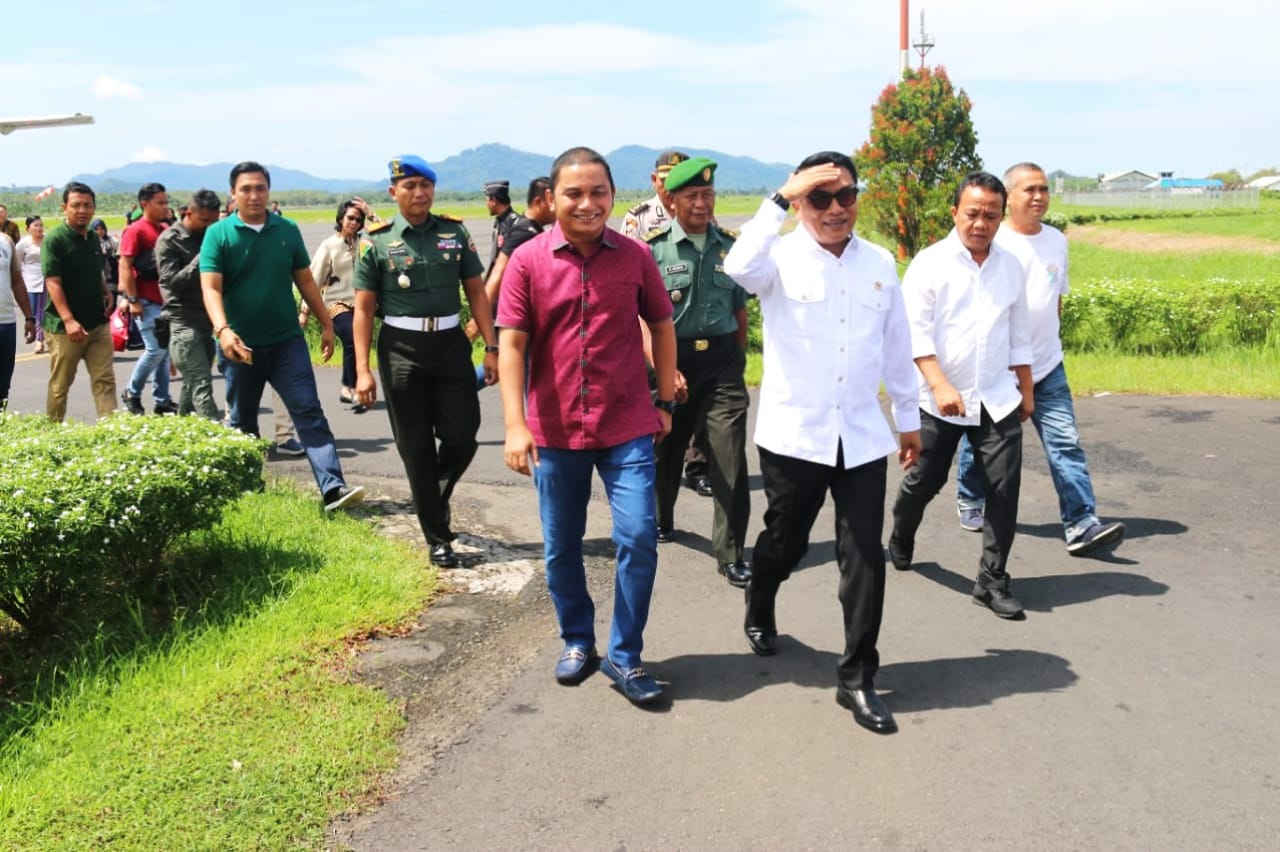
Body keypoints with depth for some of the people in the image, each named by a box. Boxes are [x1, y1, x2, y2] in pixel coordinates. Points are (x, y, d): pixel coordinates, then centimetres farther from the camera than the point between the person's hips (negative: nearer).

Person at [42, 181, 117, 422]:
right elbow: (53, 283, -17)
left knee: (105, 381, 2)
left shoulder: (94, 238, 11)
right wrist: (69, 320, -26)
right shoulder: (55, 239, -11)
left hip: (98, 323, 6)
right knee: (60, 385, 6)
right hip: (65, 327, -6)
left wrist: (106, 294, 5)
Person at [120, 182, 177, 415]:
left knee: (164, 351, 9)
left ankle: (162, 401, 16)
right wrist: (133, 300, -16)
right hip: (147, 302, -7)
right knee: (155, 350, -8)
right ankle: (131, 393, 11)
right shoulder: (135, 231, -8)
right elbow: (125, 267, -12)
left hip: (165, 300, 7)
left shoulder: (166, 230, 12)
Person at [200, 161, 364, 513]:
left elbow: (305, 280, 12)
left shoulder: (287, 230, 5)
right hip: (242, 344, -1)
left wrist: (326, 323, 10)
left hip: (287, 340, 1)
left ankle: (333, 487, -15)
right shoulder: (218, 234, -3)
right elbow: (211, 288, -12)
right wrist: (223, 330, -28)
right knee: (242, 423, 12)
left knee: (309, 413, -8)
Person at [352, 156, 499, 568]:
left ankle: (436, 496, 33)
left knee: (462, 437, -1)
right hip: (401, 349, -2)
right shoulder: (377, 241, -1)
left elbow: (476, 291, 8)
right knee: (416, 448, 3)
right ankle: (438, 538, 16)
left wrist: (491, 347, 0)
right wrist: (362, 370, -7)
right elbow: (363, 308, -1)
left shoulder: (455, 232, 5)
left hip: (451, 344, 2)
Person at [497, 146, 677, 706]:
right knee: (561, 548, 12)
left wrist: (665, 400, 10)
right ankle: (577, 642, 34)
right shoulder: (528, 260, -5)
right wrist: (515, 424, -16)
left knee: (638, 537, -5)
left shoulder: (635, 256, -1)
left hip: (628, 428, 0)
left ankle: (624, 656, 13)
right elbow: (512, 344, -8)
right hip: (554, 431, 0)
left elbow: (662, 325, 10)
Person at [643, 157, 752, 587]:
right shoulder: (654, 248, -6)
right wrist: (666, 370, -17)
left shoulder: (729, 246, 5)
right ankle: (662, 520, 43)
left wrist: (737, 360, 14)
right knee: (667, 448, 16)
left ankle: (731, 555, 4)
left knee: (731, 458, -5)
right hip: (672, 359, -2)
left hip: (722, 361, 2)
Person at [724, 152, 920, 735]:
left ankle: (857, 678, 14)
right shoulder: (782, 258, -6)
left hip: (862, 438, 3)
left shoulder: (880, 264, 6)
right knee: (784, 542, 16)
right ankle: (759, 613, 48)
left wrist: (908, 417, 18)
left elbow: (897, 345, 14)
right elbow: (739, 267, -31)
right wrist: (781, 199, -29)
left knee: (865, 559, 1)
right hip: (793, 436, -2)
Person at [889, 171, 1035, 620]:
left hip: (997, 398, 3)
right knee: (923, 481, 10)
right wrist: (940, 385, -22)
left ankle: (992, 581, 9)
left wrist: (1026, 390, 16)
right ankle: (900, 544, 39)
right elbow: (916, 331, -13)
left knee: (1005, 487, -3)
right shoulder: (930, 263, -6)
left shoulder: (1010, 265, 7)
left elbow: (1018, 335, 15)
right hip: (940, 398, -3)